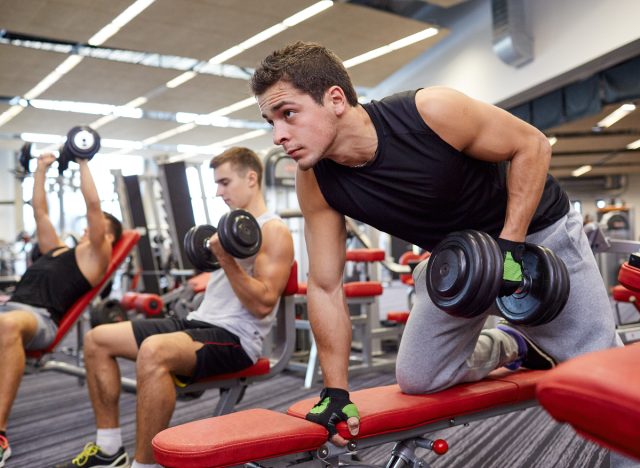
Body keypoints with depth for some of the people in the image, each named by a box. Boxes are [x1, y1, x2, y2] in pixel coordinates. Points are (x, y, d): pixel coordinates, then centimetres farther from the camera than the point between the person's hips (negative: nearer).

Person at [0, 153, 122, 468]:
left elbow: (93, 203, 2)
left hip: (40, 318, -8)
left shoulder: (95, 255, 11)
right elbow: (39, 210, 39)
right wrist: (41, 169, 40)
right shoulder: (56, 249, 33)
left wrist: (83, 162, 8)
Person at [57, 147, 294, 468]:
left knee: (153, 352, -38)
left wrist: (226, 260, -24)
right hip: (200, 322, 10)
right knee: (97, 339, 2)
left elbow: (263, 305, -20)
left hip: (235, 337, -10)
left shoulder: (274, 231, -9)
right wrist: (212, 257, 19)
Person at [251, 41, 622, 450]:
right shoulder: (315, 184, -20)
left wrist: (511, 244, -26)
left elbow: (532, 145, -19)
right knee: (416, 379, 3)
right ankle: (512, 346, 26)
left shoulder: (432, 111, -33)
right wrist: (336, 391, -13)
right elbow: (325, 287, -12)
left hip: (537, 231, -3)